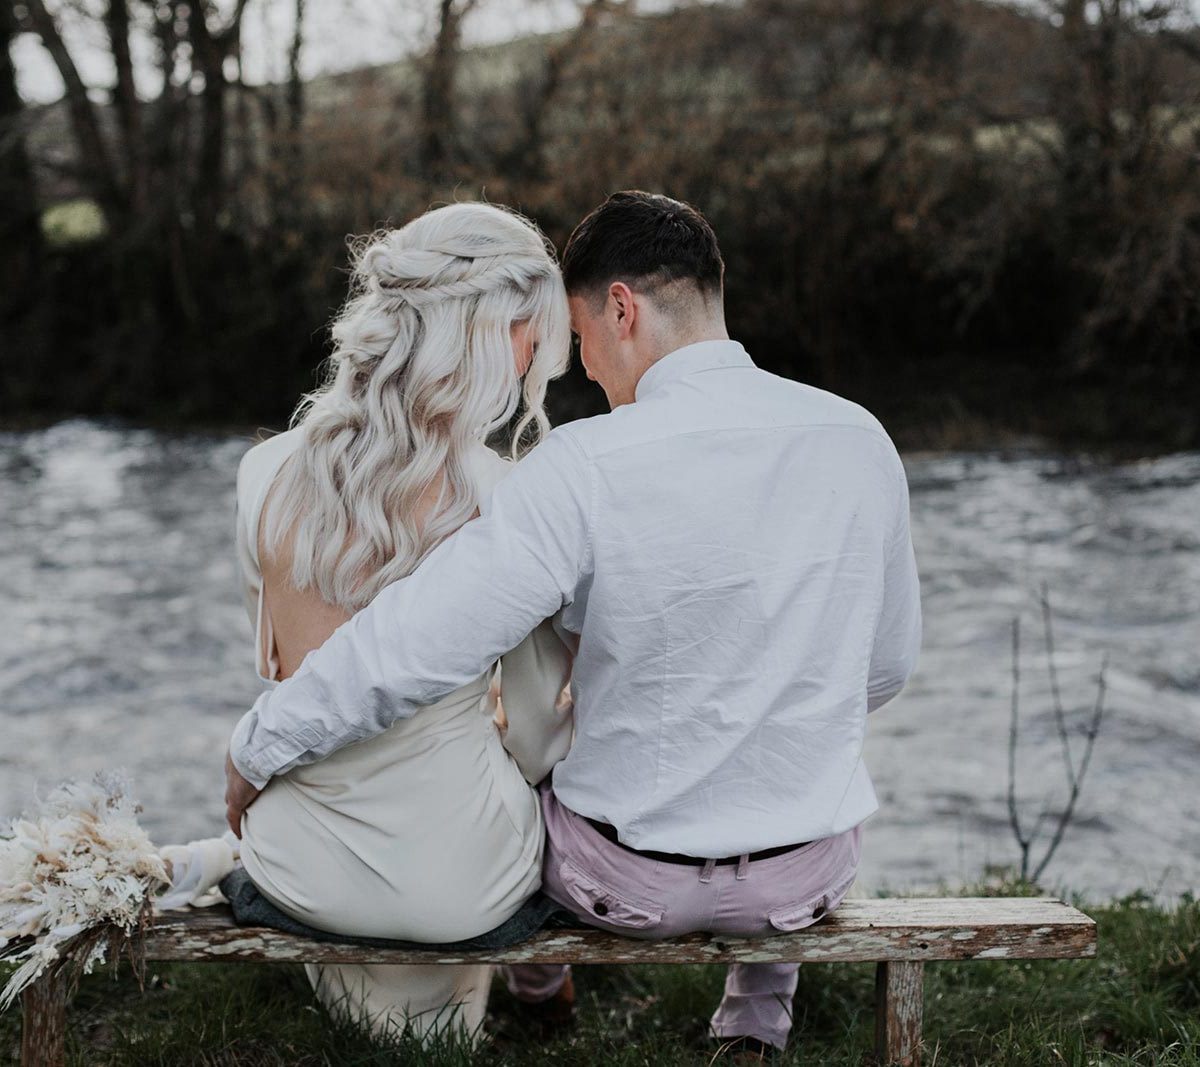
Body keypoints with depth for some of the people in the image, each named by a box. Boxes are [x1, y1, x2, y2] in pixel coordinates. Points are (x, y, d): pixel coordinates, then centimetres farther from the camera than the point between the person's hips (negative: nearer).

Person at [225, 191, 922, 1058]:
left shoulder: (590, 466, -23)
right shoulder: (860, 441, -9)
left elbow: (402, 655, -26)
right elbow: (886, 668, 2)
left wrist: (255, 756, -10)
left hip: (633, 882, -3)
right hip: (812, 879, 3)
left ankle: (538, 977, 59)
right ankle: (758, 1021, 46)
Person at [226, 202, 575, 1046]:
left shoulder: (264, 475, -11)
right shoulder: (506, 501, -21)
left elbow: (275, 668, 6)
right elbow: (544, 723, -8)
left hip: (298, 871, 3)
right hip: (458, 885, -3)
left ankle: (367, 988, 51)